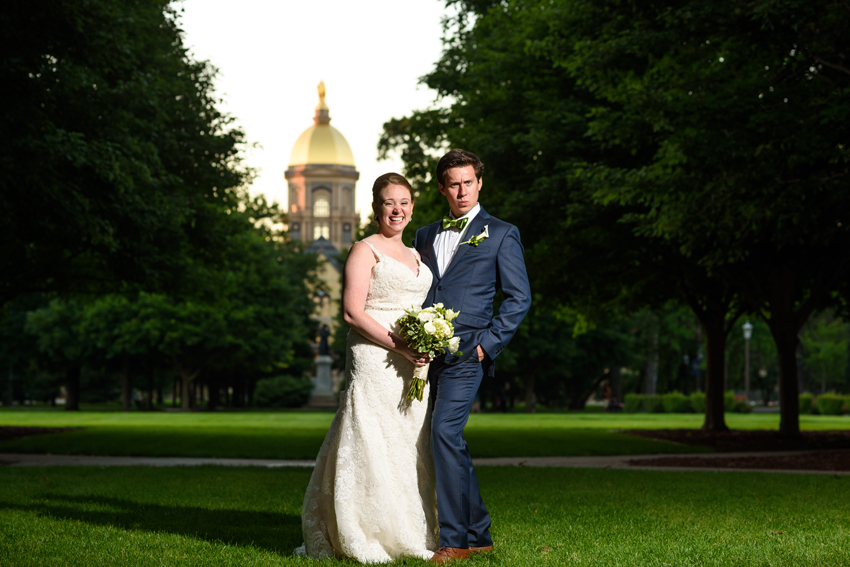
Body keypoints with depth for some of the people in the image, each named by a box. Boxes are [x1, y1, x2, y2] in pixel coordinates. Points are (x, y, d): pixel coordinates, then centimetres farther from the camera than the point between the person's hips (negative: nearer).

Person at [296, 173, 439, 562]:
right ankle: (359, 538, 0)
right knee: (371, 446, -7)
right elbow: (352, 312, -13)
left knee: (408, 450, 9)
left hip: (412, 367, 7)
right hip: (374, 362, -7)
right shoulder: (366, 250, -4)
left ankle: (406, 535, 17)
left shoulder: (414, 255, 19)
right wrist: (399, 347, -18)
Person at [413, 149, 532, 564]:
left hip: (466, 352, -6)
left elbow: (519, 298, 2)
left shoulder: (501, 234, 5)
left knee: (444, 431, -19)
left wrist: (488, 342, -8)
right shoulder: (425, 237, 19)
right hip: (427, 353, 6)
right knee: (450, 441, 8)